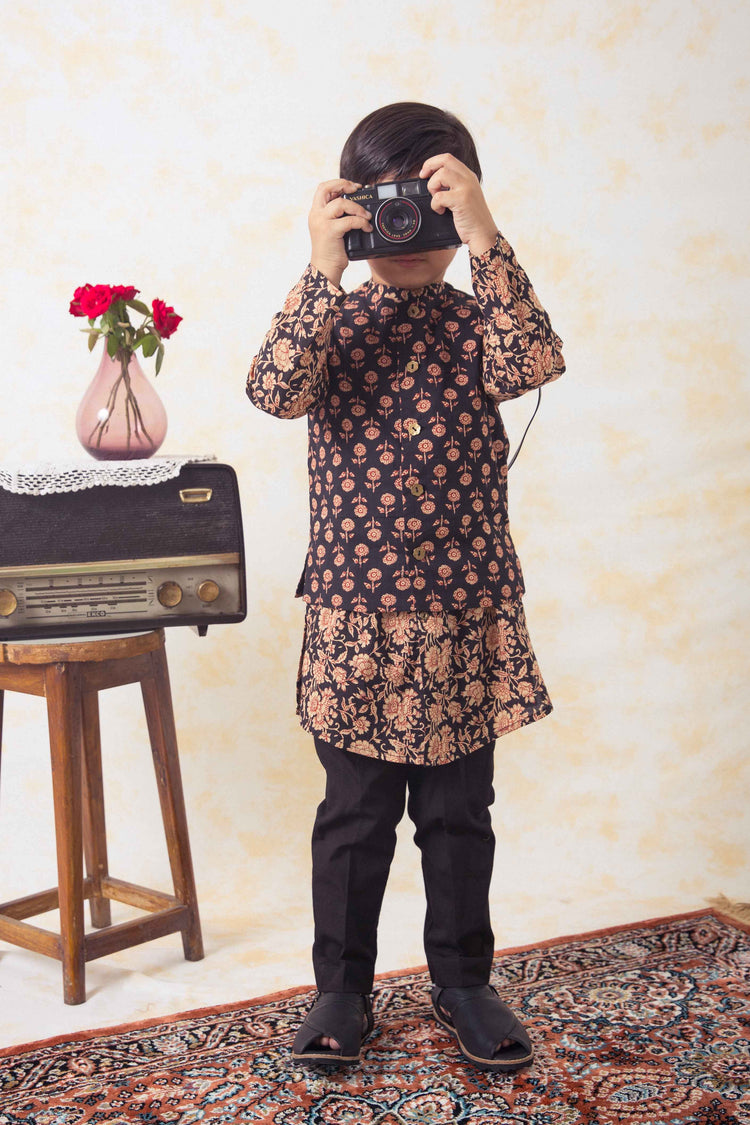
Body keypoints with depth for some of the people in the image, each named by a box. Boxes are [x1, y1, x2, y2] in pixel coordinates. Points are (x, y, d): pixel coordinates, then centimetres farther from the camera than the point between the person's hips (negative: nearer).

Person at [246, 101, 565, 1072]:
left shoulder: (478, 321, 1)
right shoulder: (333, 320, 1)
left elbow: (532, 363, -21)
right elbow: (275, 389, -19)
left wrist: (483, 239, -26)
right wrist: (325, 269, -24)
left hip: (466, 612, 1)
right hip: (353, 611, 0)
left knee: (459, 813, 13)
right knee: (355, 814, 11)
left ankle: (462, 981, 31)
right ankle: (343, 985, 28)